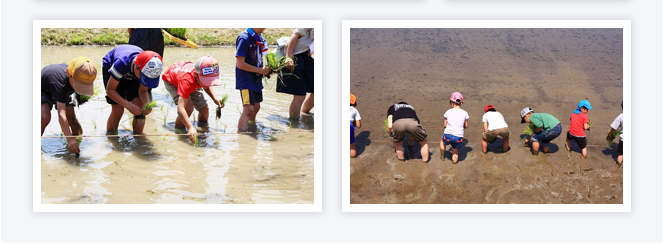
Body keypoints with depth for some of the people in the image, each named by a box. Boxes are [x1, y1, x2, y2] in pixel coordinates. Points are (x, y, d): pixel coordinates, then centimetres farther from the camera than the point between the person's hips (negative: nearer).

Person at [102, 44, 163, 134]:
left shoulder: (150, 69, -32)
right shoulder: (122, 63, -43)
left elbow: (143, 90, -17)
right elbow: (110, 90, -31)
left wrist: (147, 104, -38)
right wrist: (128, 105, -42)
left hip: (131, 74, 3)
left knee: (139, 107, -13)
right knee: (118, 110, -15)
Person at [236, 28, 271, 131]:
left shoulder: (260, 38, 8)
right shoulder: (244, 38, -17)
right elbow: (240, 64, -21)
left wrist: (267, 69, 3)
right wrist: (261, 70, -18)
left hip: (256, 79, 9)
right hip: (246, 79, -9)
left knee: (256, 107, 19)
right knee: (248, 108, -17)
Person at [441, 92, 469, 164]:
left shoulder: (448, 112, 4)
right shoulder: (464, 113, 5)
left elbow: (445, 125, 10)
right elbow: (466, 125, 15)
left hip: (448, 135, 1)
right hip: (458, 137, -1)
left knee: (442, 140, 37)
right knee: (455, 151, 29)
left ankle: (442, 156, 49)